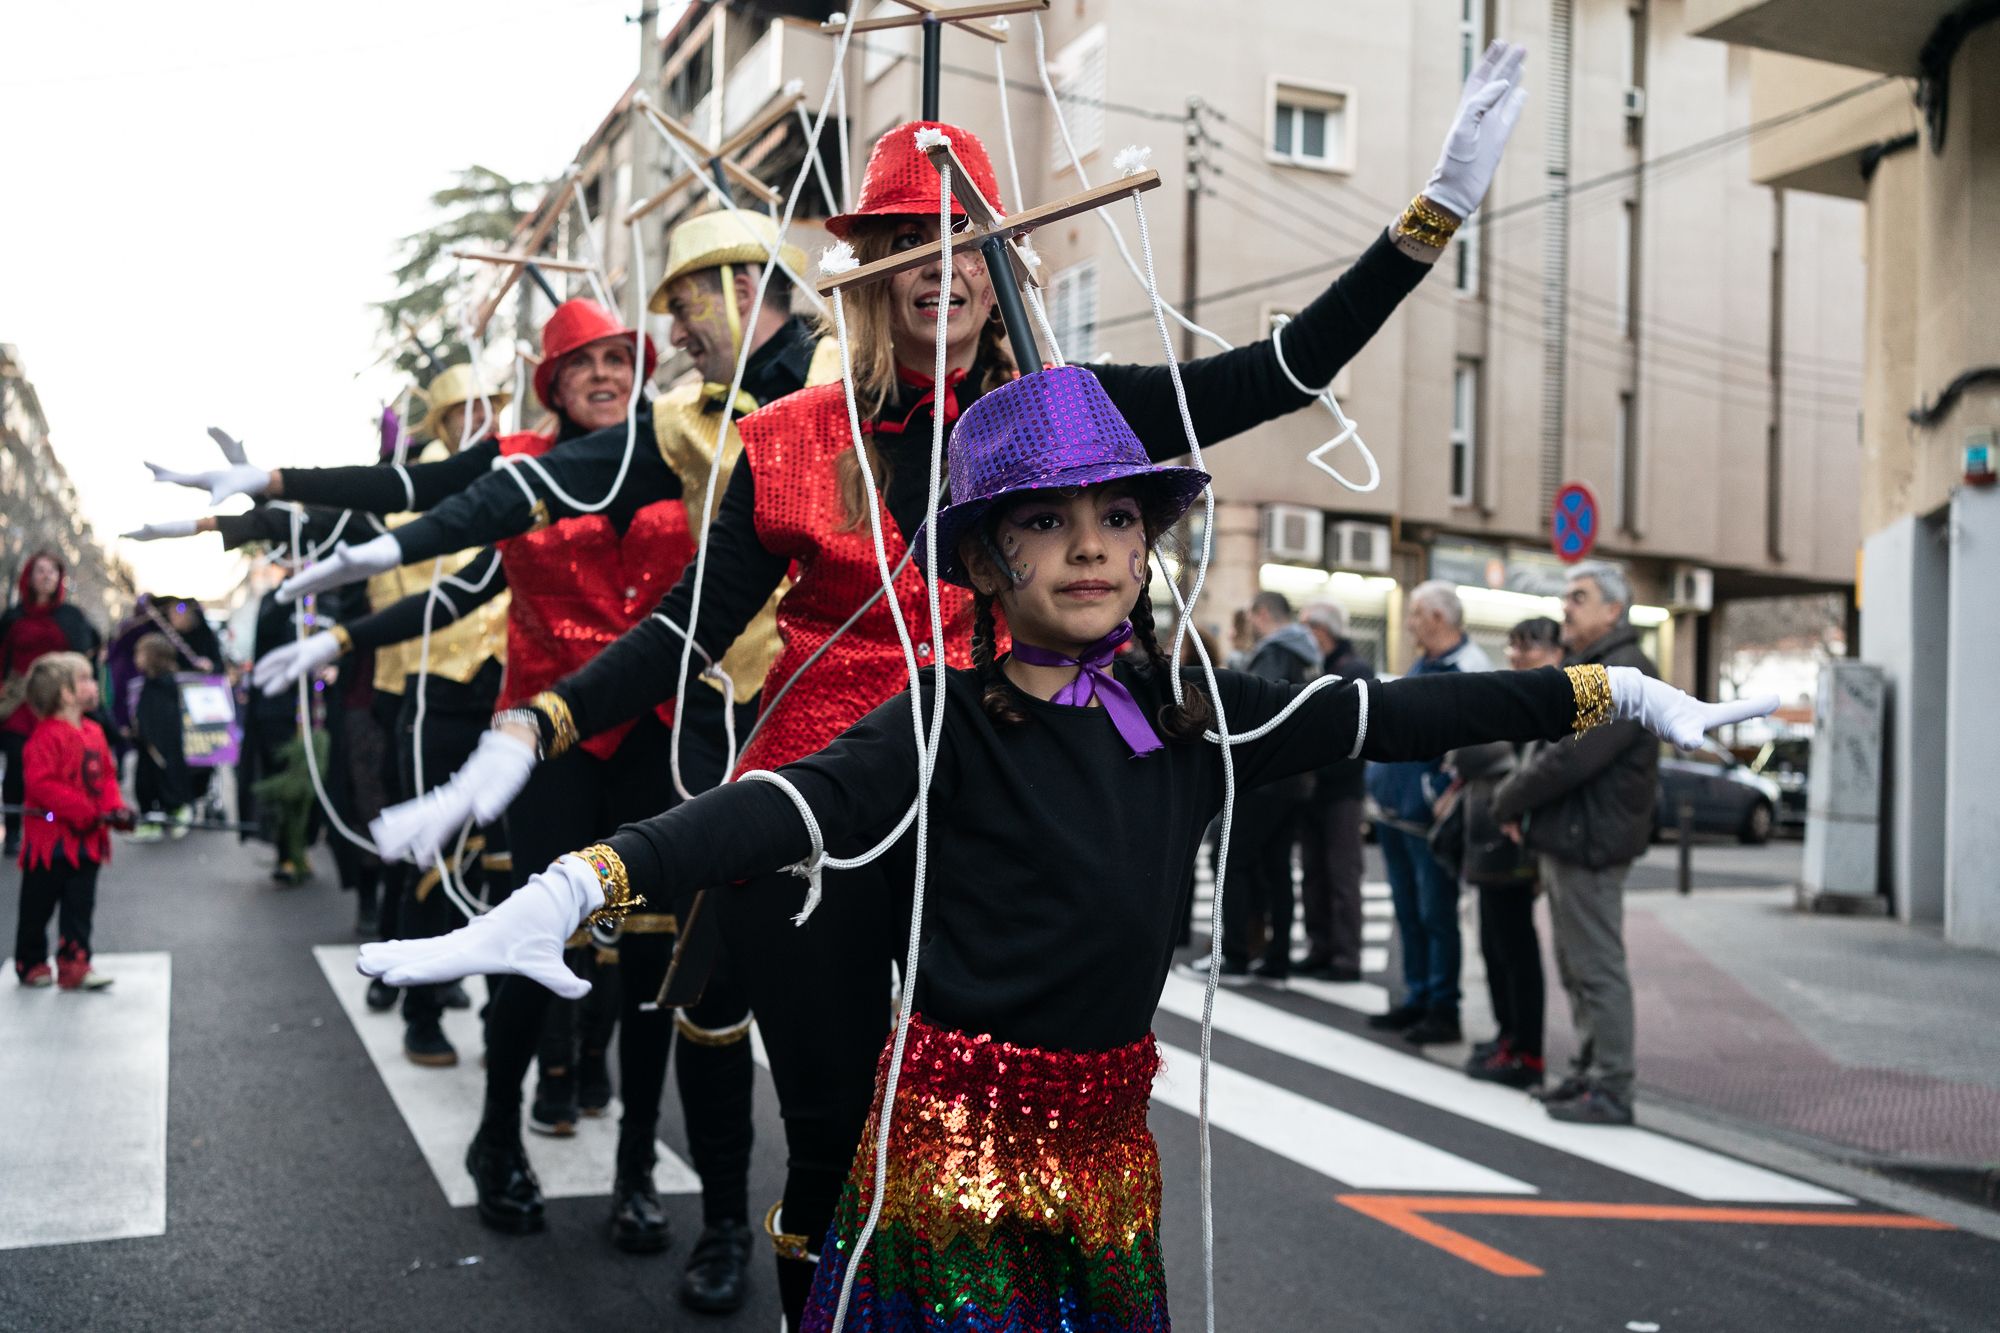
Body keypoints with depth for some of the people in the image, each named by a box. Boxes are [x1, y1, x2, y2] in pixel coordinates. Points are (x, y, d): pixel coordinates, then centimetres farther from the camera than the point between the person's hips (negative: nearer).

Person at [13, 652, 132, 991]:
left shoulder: (94, 733, 9)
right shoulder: (46, 736, -16)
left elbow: (106, 776, 14)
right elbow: (40, 783, -23)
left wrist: (115, 808, -3)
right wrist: (83, 811, -24)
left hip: (87, 842, 7)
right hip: (51, 840, -7)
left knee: (80, 906, 8)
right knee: (38, 907, 8)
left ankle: (74, 965, 12)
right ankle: (31, 965, 22)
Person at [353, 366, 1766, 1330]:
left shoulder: (1194, 708, 2)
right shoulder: (953, 723, -12)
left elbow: (1390, 716, 6)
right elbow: (785, 806, -25)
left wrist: (1614, 691, 10)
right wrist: (572, 889, -40)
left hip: (1109, 1133, 5)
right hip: (959, 1134, -5)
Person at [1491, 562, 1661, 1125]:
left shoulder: (1622, 676, -17)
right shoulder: (1583, 670, 18)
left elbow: (1572, 758, -24)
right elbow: (1549, 749, 19)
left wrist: (1509, 800, -10)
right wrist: (1519, 800, 2)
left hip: (1590, 845, -11)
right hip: (1564, 841, 11)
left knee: (1598, 969, -5)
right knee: (1576, 968, 16)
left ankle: (1610, 1090, 1)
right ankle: (1588, 1072, 25)